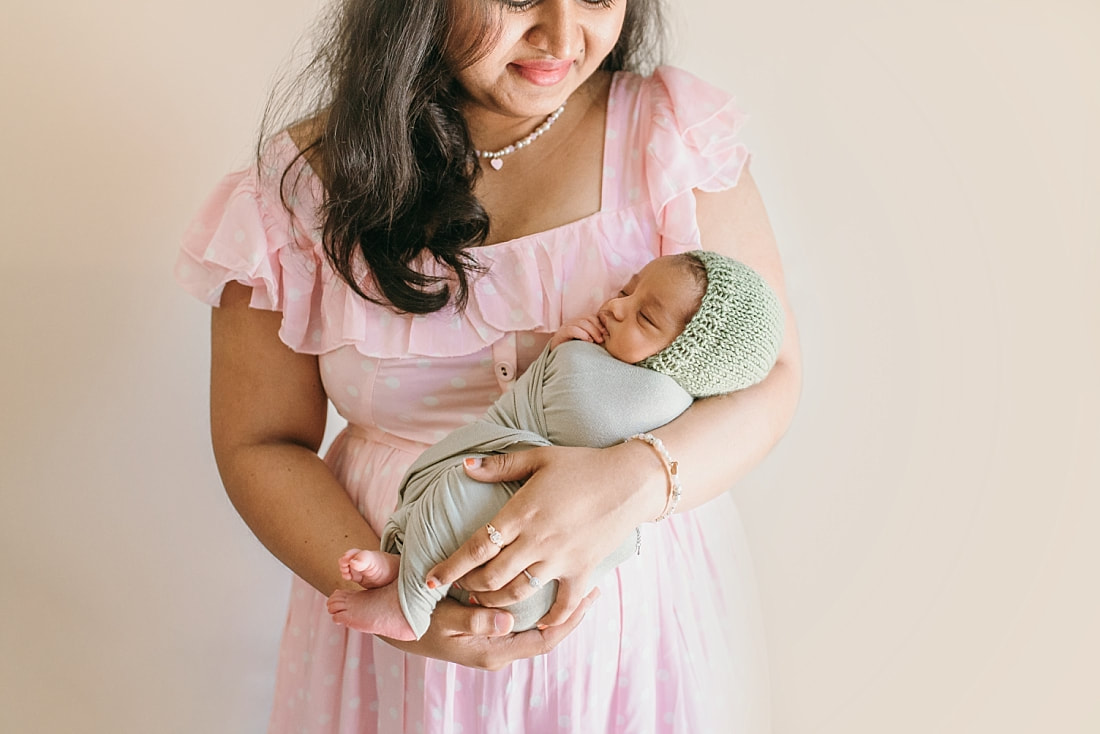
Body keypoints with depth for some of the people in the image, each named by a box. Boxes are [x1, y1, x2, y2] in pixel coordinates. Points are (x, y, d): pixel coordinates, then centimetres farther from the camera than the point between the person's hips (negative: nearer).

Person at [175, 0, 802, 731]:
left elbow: (770, 374, -8)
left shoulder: (675, 131, -10)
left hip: (649, 596, 1)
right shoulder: (302, 180, -9)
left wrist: (636, 480, -28)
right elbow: (258, 445, -3)